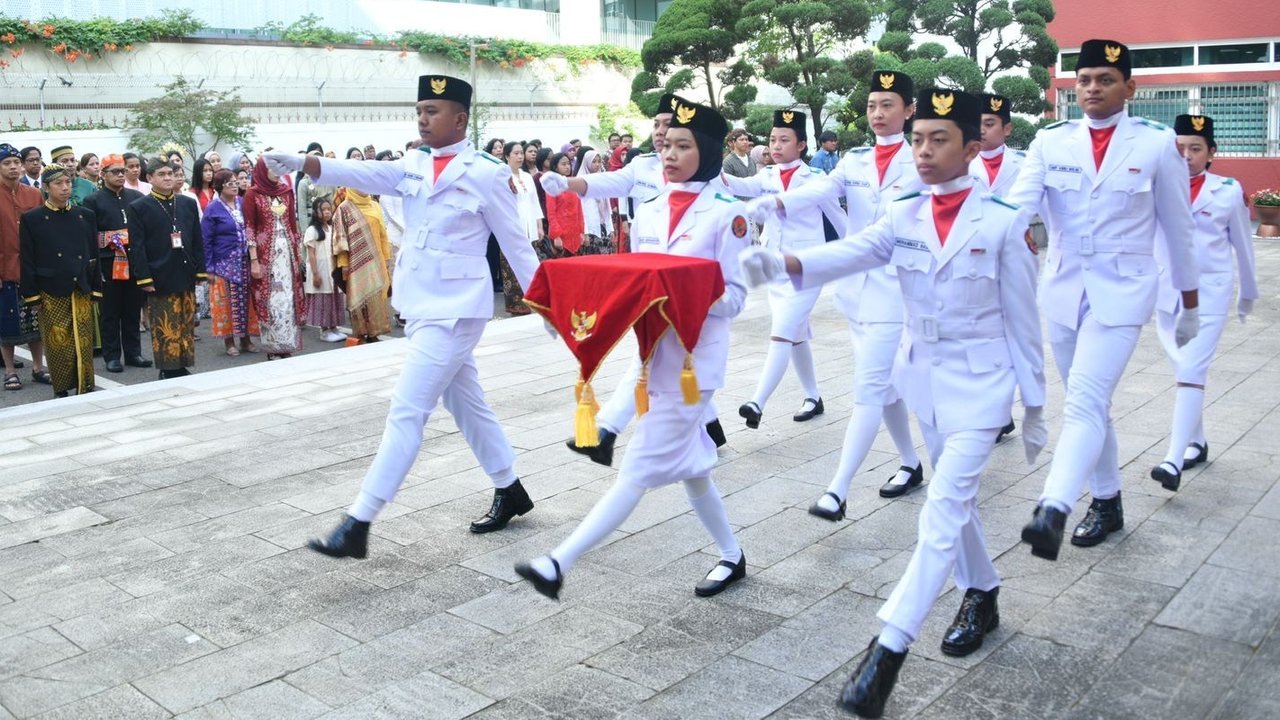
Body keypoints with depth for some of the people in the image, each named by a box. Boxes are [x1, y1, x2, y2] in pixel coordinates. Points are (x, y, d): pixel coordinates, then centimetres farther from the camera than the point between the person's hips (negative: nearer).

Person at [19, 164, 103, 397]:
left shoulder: (86, 216, 8)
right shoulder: (31, 219, 0)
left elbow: (94, 255, 10)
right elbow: (27, 261, -1)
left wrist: (96, 289, 5)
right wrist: (32, 296, -5)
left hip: (81, 291, 2)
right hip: (51, 293, -2)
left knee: (84, 343, 3)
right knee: (57, 344, 2)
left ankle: (86, 388, 12)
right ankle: (61, 391, 13)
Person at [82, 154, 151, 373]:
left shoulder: (137, 197, 9)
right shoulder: (93, 201, -1)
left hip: (134, 263, 3)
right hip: (107, 265, -3)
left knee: (133, 311, 9)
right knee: (109, 313, 5)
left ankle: (133, 353, 19)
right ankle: (112, 356, 11)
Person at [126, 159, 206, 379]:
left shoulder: (188, 204, 11)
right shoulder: (139, 208, -1)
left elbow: (198, 241, 13)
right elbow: (137, 247, -6)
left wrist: (200, 271, 7)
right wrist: (144, 278, -12)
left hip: (186, 277, 4)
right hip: (160, 280, -4)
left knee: (187, 327, 8)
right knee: (165, 330, -2)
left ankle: (183, 367, 16)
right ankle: (169, 371, 4)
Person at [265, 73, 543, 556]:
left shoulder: (486, 174, -9)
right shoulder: (414, 166, 8)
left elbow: (516, 245, -5)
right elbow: (367, 174, -9)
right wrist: (305, 163, -24)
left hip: (455, 308, -7)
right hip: (420, 305, 7)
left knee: (406, 410, -8)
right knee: (465, 403, 17)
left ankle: (358, 525, -4)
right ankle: (510, 492, 33)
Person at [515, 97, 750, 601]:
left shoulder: (725, 215, -7)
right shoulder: (647, 214, 10)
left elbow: (734, 296, -7)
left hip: (693, 358, -7)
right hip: (653, 353, 7)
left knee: (640, 469, -7)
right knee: (687, 463, 16)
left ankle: (559, 565, -10)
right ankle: (732, 556, 34)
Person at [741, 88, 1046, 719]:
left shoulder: (1003, 221, -11)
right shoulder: (902, 216, -1)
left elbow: (1023, 319, -6)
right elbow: (850, 252, -20)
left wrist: (1035, 404, -2)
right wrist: (783, 262, -40)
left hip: (979, 382, -5)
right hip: (923, 376, 5)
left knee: (943, 511, -12)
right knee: (954, 497, 19)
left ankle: (888, 649, -12)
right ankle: (982, 597, 40)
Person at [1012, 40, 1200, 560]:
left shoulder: (1158, 144, -2)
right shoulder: (1050, 142, 3)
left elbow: (1177, 227, 5)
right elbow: (1018, 204, -12)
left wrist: (1190, 303, 10)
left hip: (1121, 292, -4)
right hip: (1062, 290, 4)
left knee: (1085, 401, -21)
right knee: (1090, 402, 15)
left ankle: (1052, 511, -33)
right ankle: (1107, 502, 30)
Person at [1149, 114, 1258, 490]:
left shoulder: (1229, 191, -3)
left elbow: (1243, 245, 8)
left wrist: (1248, 293, 17)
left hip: (1209, 294, -3)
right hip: (1166, 293, 3)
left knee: (1191, 372, -14)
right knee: (1184, 371, 14)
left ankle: (1174, 460, -19)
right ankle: (1197, 443, 32)